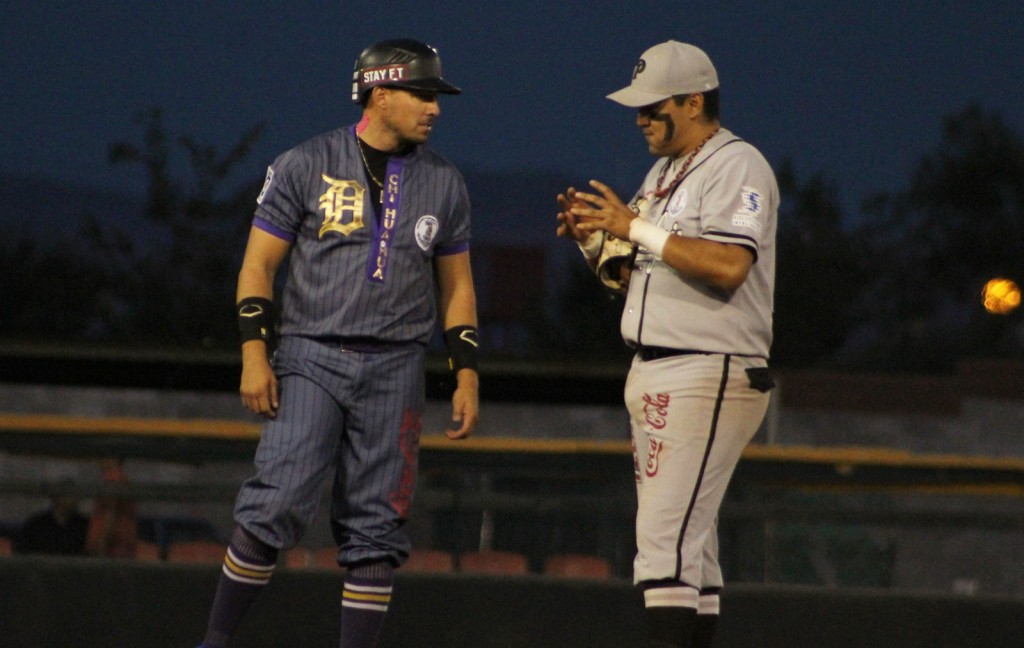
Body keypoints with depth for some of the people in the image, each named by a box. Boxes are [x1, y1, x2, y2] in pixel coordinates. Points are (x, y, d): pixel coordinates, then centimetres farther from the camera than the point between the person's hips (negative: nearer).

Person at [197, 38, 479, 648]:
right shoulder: (306, 165, 0)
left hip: (395, 370, 3)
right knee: (278, 503, -14)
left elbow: (456, 285, 16)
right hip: (310, 358, -3)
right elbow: (259, 263, 2)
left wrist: (467, 374, 7)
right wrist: (254, 355, -8)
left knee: (376, 528, 0)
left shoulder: (445, 183, 10)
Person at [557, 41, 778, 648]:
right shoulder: (664, 174, 20)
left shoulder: (737, 166, -9)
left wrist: (636, 228, -20)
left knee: (669, 536, -17)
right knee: (689, 545, 10)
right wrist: (593, 238, 4)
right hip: (654, 378, 10)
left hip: (709, 376, -10)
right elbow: (636, 279, 23)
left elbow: (729, 266, -24)